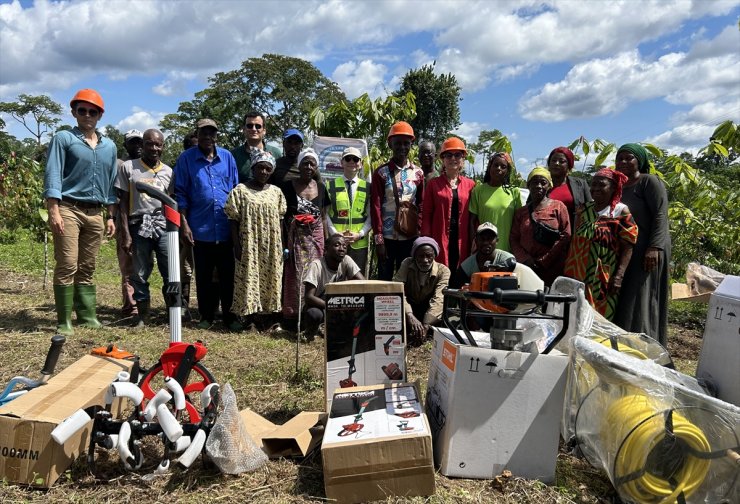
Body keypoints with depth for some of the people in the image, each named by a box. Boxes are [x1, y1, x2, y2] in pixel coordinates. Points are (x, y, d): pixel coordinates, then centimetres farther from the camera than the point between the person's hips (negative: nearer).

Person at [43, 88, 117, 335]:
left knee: (87, 268, 8)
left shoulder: (109, 146, 16)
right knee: (67, 266, -7)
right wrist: (54, 211, -15)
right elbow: (52, 176, -6)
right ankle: (64, 321, -1)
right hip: (68, 209, -4)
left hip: (95, 213, 5)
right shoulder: (63, 139, 1)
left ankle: (87, 315, 12)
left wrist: (111, 216, 13)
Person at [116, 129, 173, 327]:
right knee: (140, 274, 4)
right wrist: (125, 233, -3)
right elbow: (124, 203, 4)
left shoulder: (168, 172, 11)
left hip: (164, 225, 1)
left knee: (171, 273, -5)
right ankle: (143, 314, 17)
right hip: (139, 225, -1)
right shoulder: (129, 167, 5)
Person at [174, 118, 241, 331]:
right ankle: (206, 315, 21)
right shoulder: (186, 158, 2)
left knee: (228, 274, 6)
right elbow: (181, 194, 1)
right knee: (203, 275, 9)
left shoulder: (227, 157, 8)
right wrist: (184, 224, -6)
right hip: (201, 228, -1)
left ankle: (230, 315, 16)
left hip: (226, 228, 1)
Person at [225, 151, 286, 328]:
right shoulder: (240, 190, -2)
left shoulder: (276, 192, 7)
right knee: (249, 280, 0)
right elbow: (233, 220, -4)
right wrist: (236, 245, -9)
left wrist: (281, 245, 5)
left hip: (272, 247, 3)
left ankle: (269, 315, 18)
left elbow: (280, 220, 9)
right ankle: (249, 316, 9)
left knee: (270, 280, 7)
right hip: (249, 245, -3)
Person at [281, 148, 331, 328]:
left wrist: (326, 242, 8)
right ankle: (292, 315, 6)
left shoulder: (321, 188, 8)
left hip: (315, 238, 3)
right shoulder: (288, 187, -3)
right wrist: (283, 243, -8)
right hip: (295, 238, -3)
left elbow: (323, 217, 13)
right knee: (294, 276, -3)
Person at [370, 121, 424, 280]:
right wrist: (378, 239, -10)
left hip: (410, 236, 2)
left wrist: (419, 231, -2)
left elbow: (421, 205, 9)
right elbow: (375, 206, -4)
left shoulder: (417, 173, 7)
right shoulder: (381, 172, -1)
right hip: (387, 236, -2)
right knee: (385, 278, 5)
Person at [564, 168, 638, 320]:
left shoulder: (621, 212, -1)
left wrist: (619, 276, -14)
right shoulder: (583, 209, 12)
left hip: (604, 279, -4)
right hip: (577, 275, 4)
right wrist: (568, 272, 11)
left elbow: (627, 247, -6)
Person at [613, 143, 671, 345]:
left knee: (640, 302, -7)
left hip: (646, 250, -7)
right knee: (621, 302, 7)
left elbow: (660, 215, -13)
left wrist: (655, 248, -23)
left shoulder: (649, 181, -5)